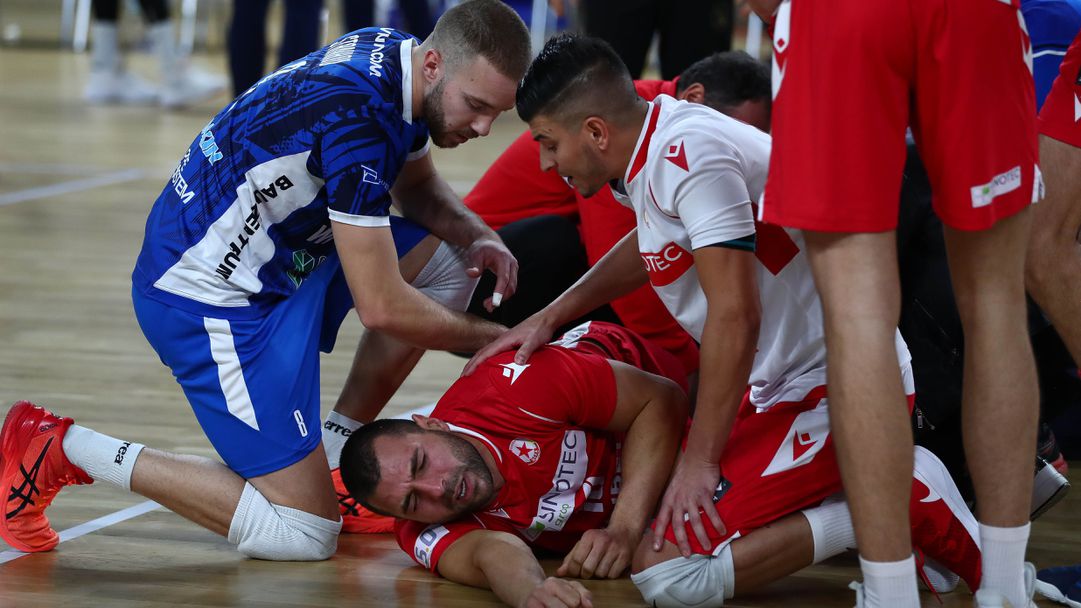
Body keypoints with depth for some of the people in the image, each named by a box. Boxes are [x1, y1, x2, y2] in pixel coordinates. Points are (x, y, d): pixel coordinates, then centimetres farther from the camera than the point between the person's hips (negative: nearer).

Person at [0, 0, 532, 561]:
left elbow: (419, 188, 21)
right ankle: (67, 450, -2)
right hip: (210, 298, -10)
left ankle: (334, 450, 14)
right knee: (303, 534, -9)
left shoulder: (392, 55, -1)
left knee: (445, 255, 10)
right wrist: (491, 339, -10)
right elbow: (383, 308, -25)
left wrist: (476, 237, 0)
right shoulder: (357, 119, -29)